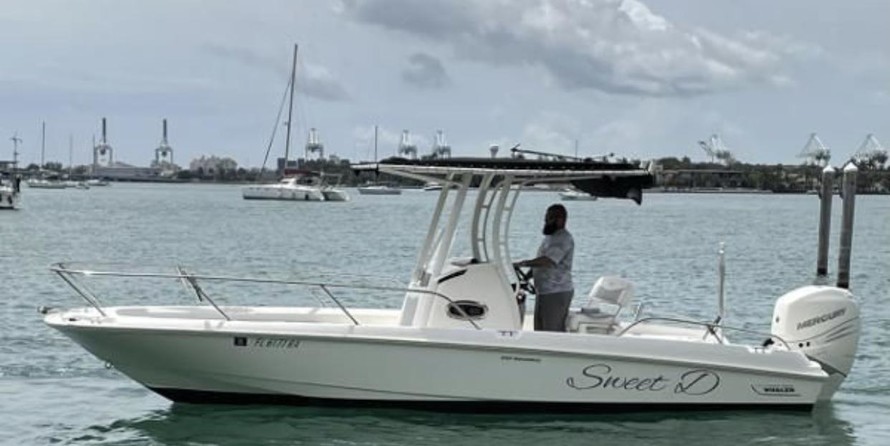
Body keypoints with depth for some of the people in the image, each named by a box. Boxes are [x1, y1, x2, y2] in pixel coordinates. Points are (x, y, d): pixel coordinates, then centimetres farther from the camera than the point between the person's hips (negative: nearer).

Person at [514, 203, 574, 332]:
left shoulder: (563, 239, -16)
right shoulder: (549, 237, 17)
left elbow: (548, 261, -28)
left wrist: (524, 263, -29)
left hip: (557, 293, -10)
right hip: (544, 291, 10)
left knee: (552, 332, -9)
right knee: (540, 329, 12)